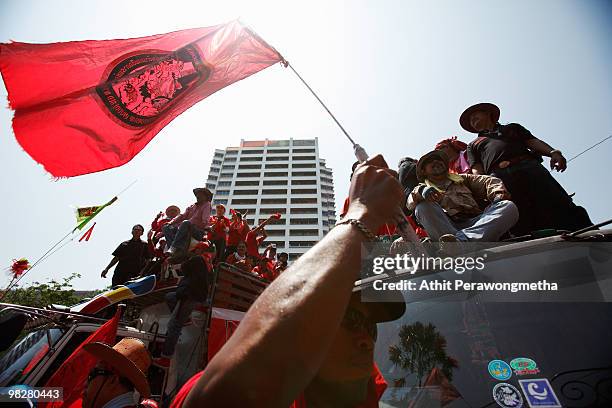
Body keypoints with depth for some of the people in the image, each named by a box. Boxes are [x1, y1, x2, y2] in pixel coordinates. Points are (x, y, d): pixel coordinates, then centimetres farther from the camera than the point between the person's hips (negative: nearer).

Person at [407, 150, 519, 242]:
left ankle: (460, 239, -43)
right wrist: (421, 191, -23)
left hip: (475, 223, 3)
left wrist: (498, 194, -7)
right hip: (445, 228, -2)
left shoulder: (462, 179, 31)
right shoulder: (423, 188, 22)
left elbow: (489, 181, 16)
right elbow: (411, 203, 0)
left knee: (509, 206, -20)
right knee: (423, 206, -25)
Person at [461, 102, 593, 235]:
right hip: (499, 177, -1)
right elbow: (477, 171, 14)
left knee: (562, 208, -18)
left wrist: (553, 152, -3)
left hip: (529, 166, 2)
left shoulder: (512, 127, 35)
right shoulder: (473, 145, 31)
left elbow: (533, 142, 19)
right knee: (525, 229, -18)